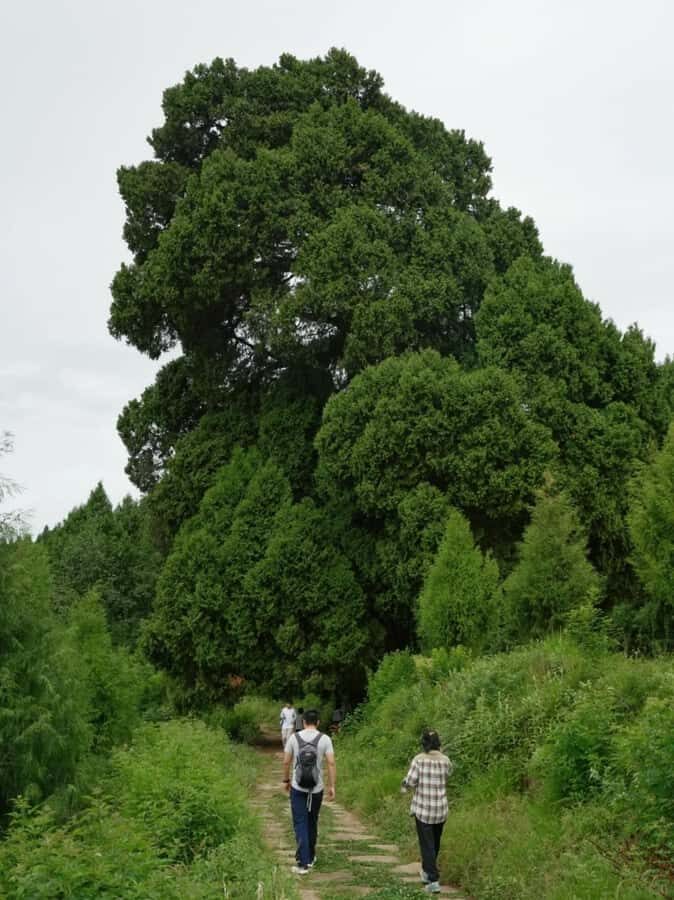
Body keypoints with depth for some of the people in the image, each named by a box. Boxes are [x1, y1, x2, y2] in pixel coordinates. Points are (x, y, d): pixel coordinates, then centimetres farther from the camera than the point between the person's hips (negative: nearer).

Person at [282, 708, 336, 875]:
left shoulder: (294, 737, -4)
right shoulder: (325, 739, -7)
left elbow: (286, 762, 1)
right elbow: (331, 763, -10)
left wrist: (286, 780, 15)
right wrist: (332, 786, -4)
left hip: (297, 788, -1)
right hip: (316, 789, 1)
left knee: (300, 824, 0)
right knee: (312, 823, 18)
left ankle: (303, 863, -8)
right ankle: (310, 857, 31)